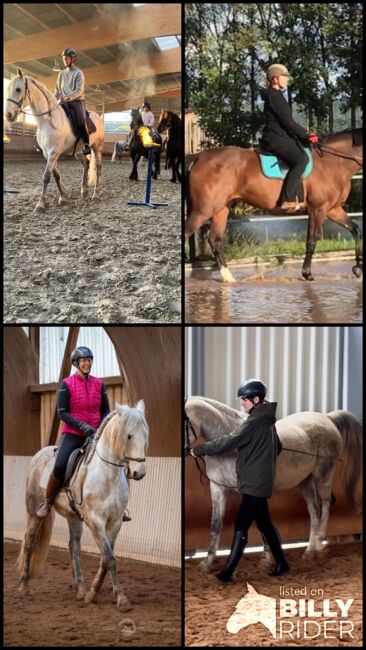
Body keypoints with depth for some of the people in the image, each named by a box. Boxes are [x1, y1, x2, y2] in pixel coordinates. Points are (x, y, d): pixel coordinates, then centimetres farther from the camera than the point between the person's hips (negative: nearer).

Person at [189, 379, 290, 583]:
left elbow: (229, 442, -22)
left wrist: (199, 450, -16)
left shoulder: (255, 422, -17)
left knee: (241, 526, -10)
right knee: (264, 523, 16)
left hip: (254, 483, -10)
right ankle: (281, 563, 21)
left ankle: (228, 571, -11)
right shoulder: (267, 421, 12)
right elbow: (277, 447, 24)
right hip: (261, 481, 10)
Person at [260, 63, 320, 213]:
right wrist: (306, 134, -8)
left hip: (279, 137, 11)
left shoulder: (277, 95, 20)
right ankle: (287, 200, -29)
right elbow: (287, 121, -16)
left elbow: (286, 121, 21)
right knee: (301, 159, -26)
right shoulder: (274, 96, -13)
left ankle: (299, 199, 8)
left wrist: (305, 134, 14)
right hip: (276, 138, -11)